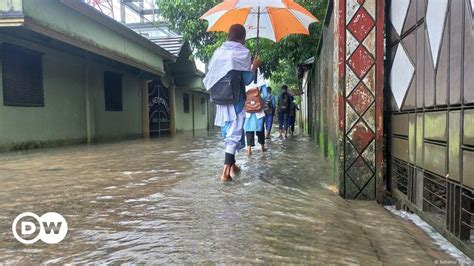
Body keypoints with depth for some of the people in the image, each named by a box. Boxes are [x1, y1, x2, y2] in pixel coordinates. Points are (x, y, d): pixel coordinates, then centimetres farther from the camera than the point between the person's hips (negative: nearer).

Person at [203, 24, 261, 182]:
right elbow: (247, 80, -8)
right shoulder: (243, 52, -6)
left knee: (228, 132, 17)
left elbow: (209, 77, 12)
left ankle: (232, 165, 29)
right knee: (234, 133, -5)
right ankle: (226, 171, -13)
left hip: (221, 99, 6)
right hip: (236, 100, -6)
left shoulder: (218, 52, 10)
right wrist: (254, 66, 7)